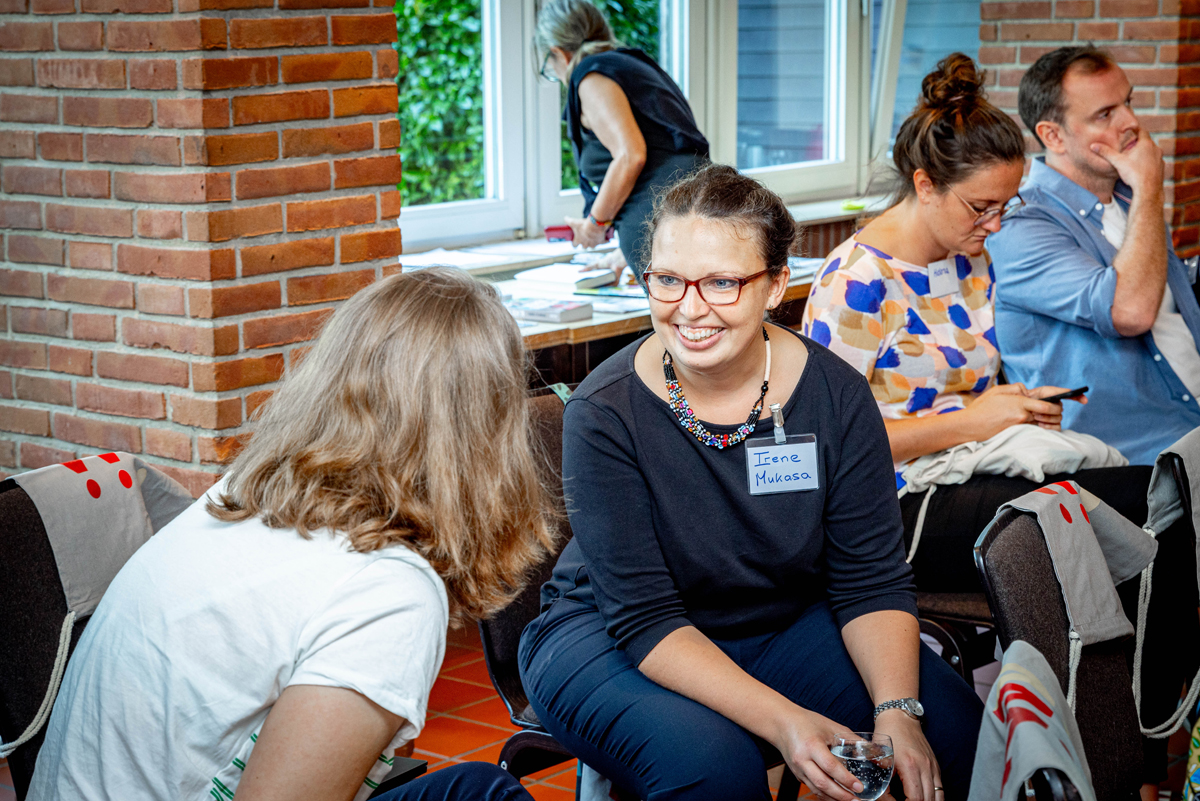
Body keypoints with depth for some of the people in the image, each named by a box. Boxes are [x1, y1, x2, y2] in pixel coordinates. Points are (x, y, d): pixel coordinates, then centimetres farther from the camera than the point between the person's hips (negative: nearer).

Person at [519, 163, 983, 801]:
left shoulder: (837, 395, -11)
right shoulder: (604, 413, -22)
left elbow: (871, 580, -8)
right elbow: (646, 620, -23)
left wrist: (897, 713, -26)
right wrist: (782, 721, -36)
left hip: (784, 622, 4)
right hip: (608, 634, -3)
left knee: (953, 731, -17)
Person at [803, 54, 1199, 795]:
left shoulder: (972, 260, 13)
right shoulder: (858, 282, -12)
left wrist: (1017, 407, 4)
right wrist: (971, 420, -16)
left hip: (979, 479, 8)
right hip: (900, 510, -8)